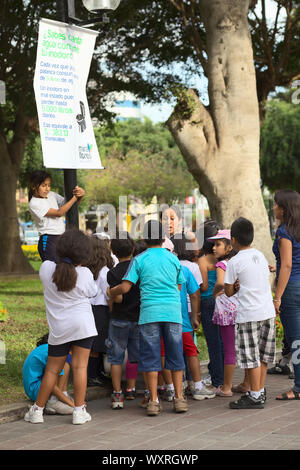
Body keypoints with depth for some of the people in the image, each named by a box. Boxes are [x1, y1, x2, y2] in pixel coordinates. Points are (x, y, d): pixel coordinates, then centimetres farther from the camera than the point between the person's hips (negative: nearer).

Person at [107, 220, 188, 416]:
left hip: (149, 312, -2)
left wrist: (109, 293, 16)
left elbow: (125, 287, -3)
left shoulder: (139, 260, 2)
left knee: (151, 357, 2)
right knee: (175, 355, 8)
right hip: (173, 312, 2)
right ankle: (179, 398, 8)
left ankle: (154, 401, 0)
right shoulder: (173, 258, 10)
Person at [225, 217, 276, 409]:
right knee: (263, 355, 14)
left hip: (248, 315, -7)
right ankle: (261, 391, 22)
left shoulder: (235, 262, -10)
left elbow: (229, 292, -5)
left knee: (252, 357, -1)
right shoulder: (261, 256, 10)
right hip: (268, 311, 7)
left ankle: (255, 396, 2)